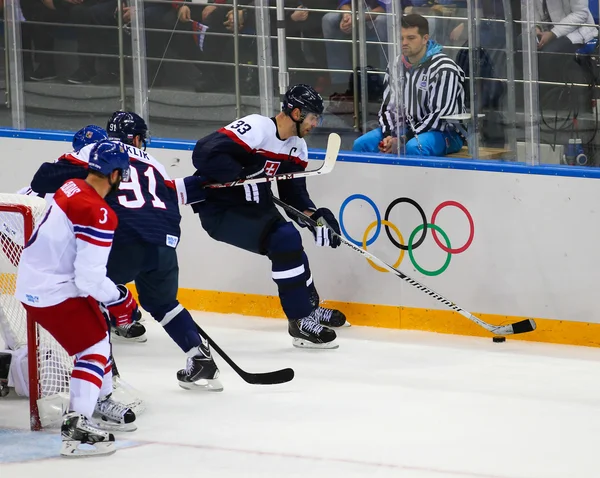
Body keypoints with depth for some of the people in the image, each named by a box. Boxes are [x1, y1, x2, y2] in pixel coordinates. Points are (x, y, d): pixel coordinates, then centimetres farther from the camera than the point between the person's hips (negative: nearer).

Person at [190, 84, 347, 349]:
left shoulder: (297, 147, 5)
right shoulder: (256, 129, -24)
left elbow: (293, 190, 8)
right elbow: (205, 154, -32)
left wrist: (315, 216, -9)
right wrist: (244, 178, -33)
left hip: (252, 206, 10)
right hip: (219, 208, -10)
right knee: (286, 240, -22)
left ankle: (309, 307, 43)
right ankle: (300, 322, -15)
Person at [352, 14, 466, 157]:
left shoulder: (443, 69, -16)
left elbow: (440, 115, -20)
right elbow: (388, 107, 9)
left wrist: (402, 140, -22)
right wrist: (389, 136, -12)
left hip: (444, 133, -7)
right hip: (406, 129, 7)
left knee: (414, 147, -38)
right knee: (362, 144, -11)